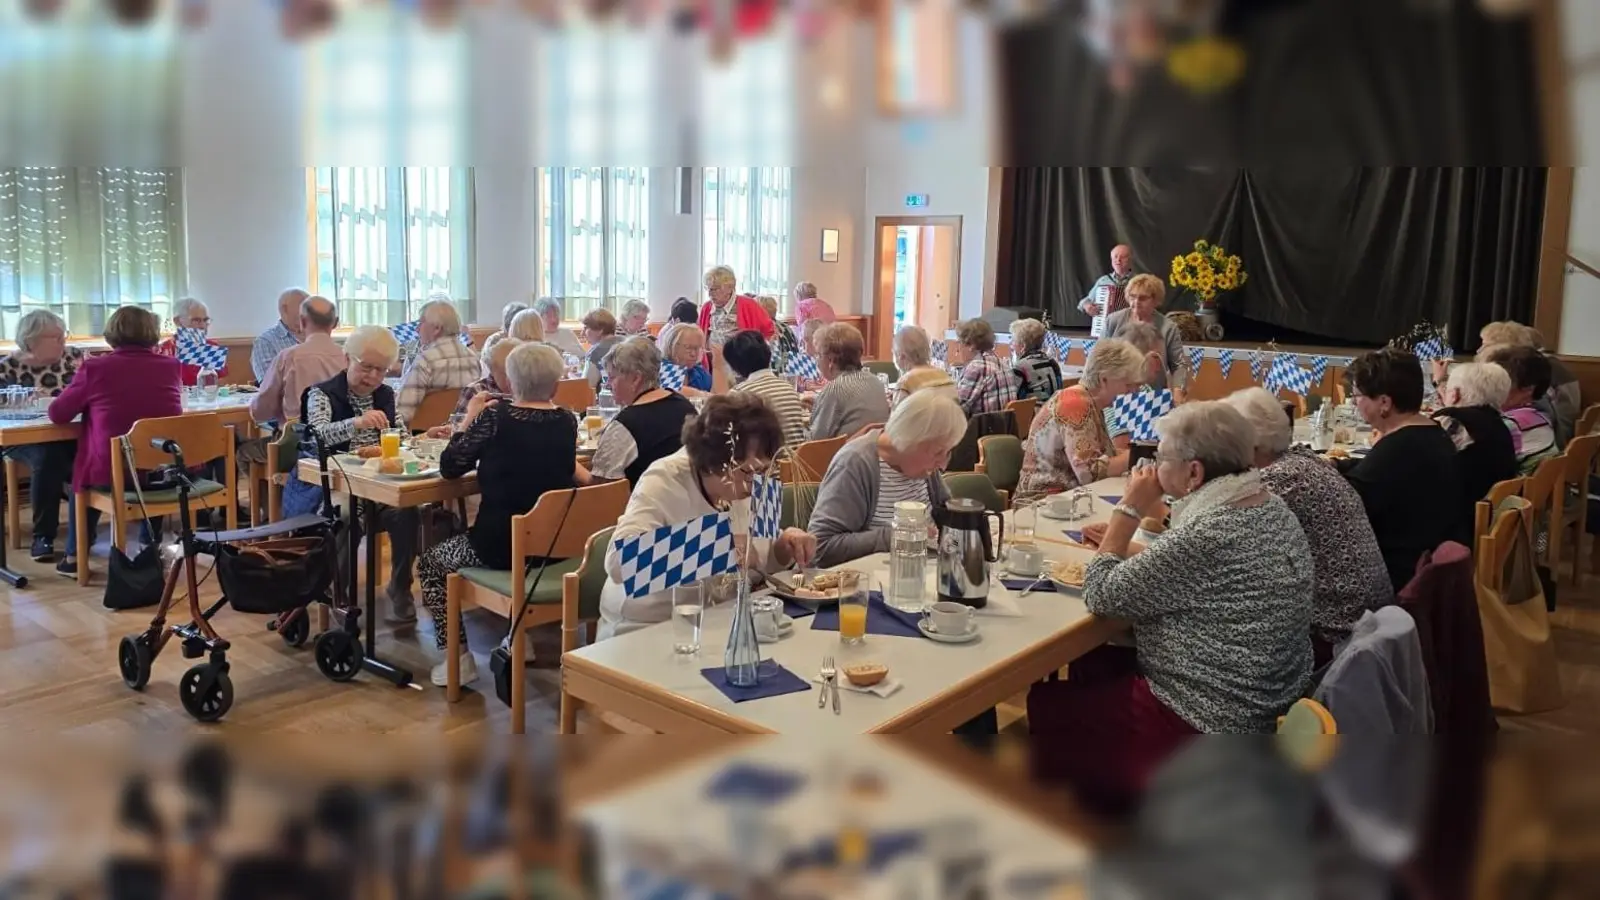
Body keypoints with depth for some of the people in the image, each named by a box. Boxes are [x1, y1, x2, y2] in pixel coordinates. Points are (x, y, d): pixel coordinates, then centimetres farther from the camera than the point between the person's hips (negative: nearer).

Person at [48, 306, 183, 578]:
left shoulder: (94, 367, -8)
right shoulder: (171, 366, -1)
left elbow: (57, 414, 3)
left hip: (111, 474, -2)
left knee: (82, 473, 31)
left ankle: (75, 557, 35)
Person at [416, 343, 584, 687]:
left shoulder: (496, 416, -12)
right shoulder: (567, 422, 1)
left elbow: (449, 467, -5)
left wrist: (469, 418, 7)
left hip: (502, 547, -6)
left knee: (430, 563, 22)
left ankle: (458, 655, 11)